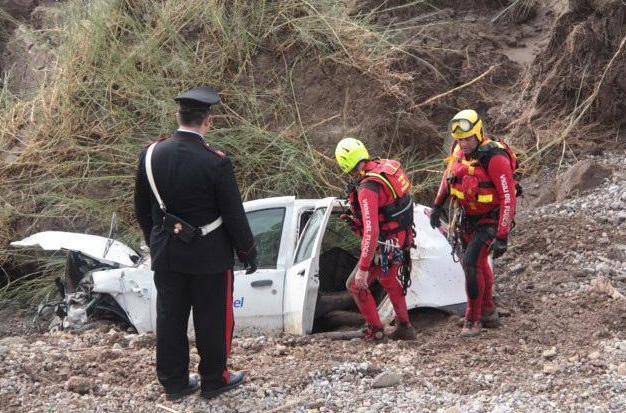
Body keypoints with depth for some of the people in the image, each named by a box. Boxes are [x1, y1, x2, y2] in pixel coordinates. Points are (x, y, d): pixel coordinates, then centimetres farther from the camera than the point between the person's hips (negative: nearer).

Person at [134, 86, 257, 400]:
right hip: (209, 256, -4)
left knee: (170, 318, 14)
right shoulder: (215, 162, -21)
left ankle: (174, 382, 25)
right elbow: (233, 215, -14)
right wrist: (247, 252, 0)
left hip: (166, 255, 4)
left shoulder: (151, 154, -6)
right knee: (212, 319, 11)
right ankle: (214, 380, 23)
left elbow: (142, 210, 5)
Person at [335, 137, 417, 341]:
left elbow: (371, 231, -35)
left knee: (356, 285, 10)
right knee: (390, 281, 31)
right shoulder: (387, 166, -4)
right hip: (403, 238, 9)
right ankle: (404, 327, 37)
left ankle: (375, 330, 18)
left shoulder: (367, 189, -29)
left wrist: (363, 268, -34)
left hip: (386, 247, -9)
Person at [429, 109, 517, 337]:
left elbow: (509, 198, -28)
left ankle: (473, 319, -6)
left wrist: (502, 237, -30)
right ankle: (488, 313, 36)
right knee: (477, 263, 18)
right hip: (468, 217, 8)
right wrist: (438, 205, 15)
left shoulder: (495, 158, -28)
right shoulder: (459, 149, -7)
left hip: (491, 220, -8)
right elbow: (449, 174, 15)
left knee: (471, 261, -19)